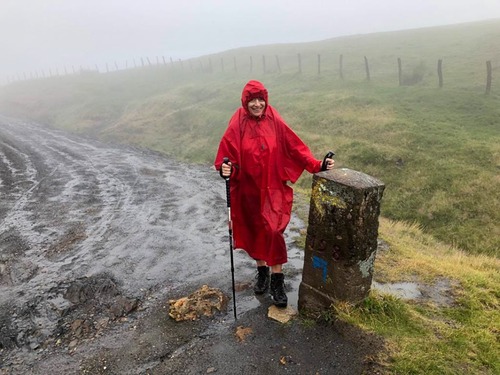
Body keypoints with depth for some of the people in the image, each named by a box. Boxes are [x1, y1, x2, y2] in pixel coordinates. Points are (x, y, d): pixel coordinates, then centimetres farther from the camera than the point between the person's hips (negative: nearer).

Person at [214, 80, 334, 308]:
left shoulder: (275, 123, -5)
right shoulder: (237, 126, -8)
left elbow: (295, 148, -3)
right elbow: (229, 156, -8)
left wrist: (317, 165, -11)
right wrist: (225, 169, -30)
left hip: (273, 190, 0)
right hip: (248, 191, 1)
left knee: (273, 233, -4)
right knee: (254, 232, 14)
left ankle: (277, 281, 13)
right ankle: (262, 271, 36)